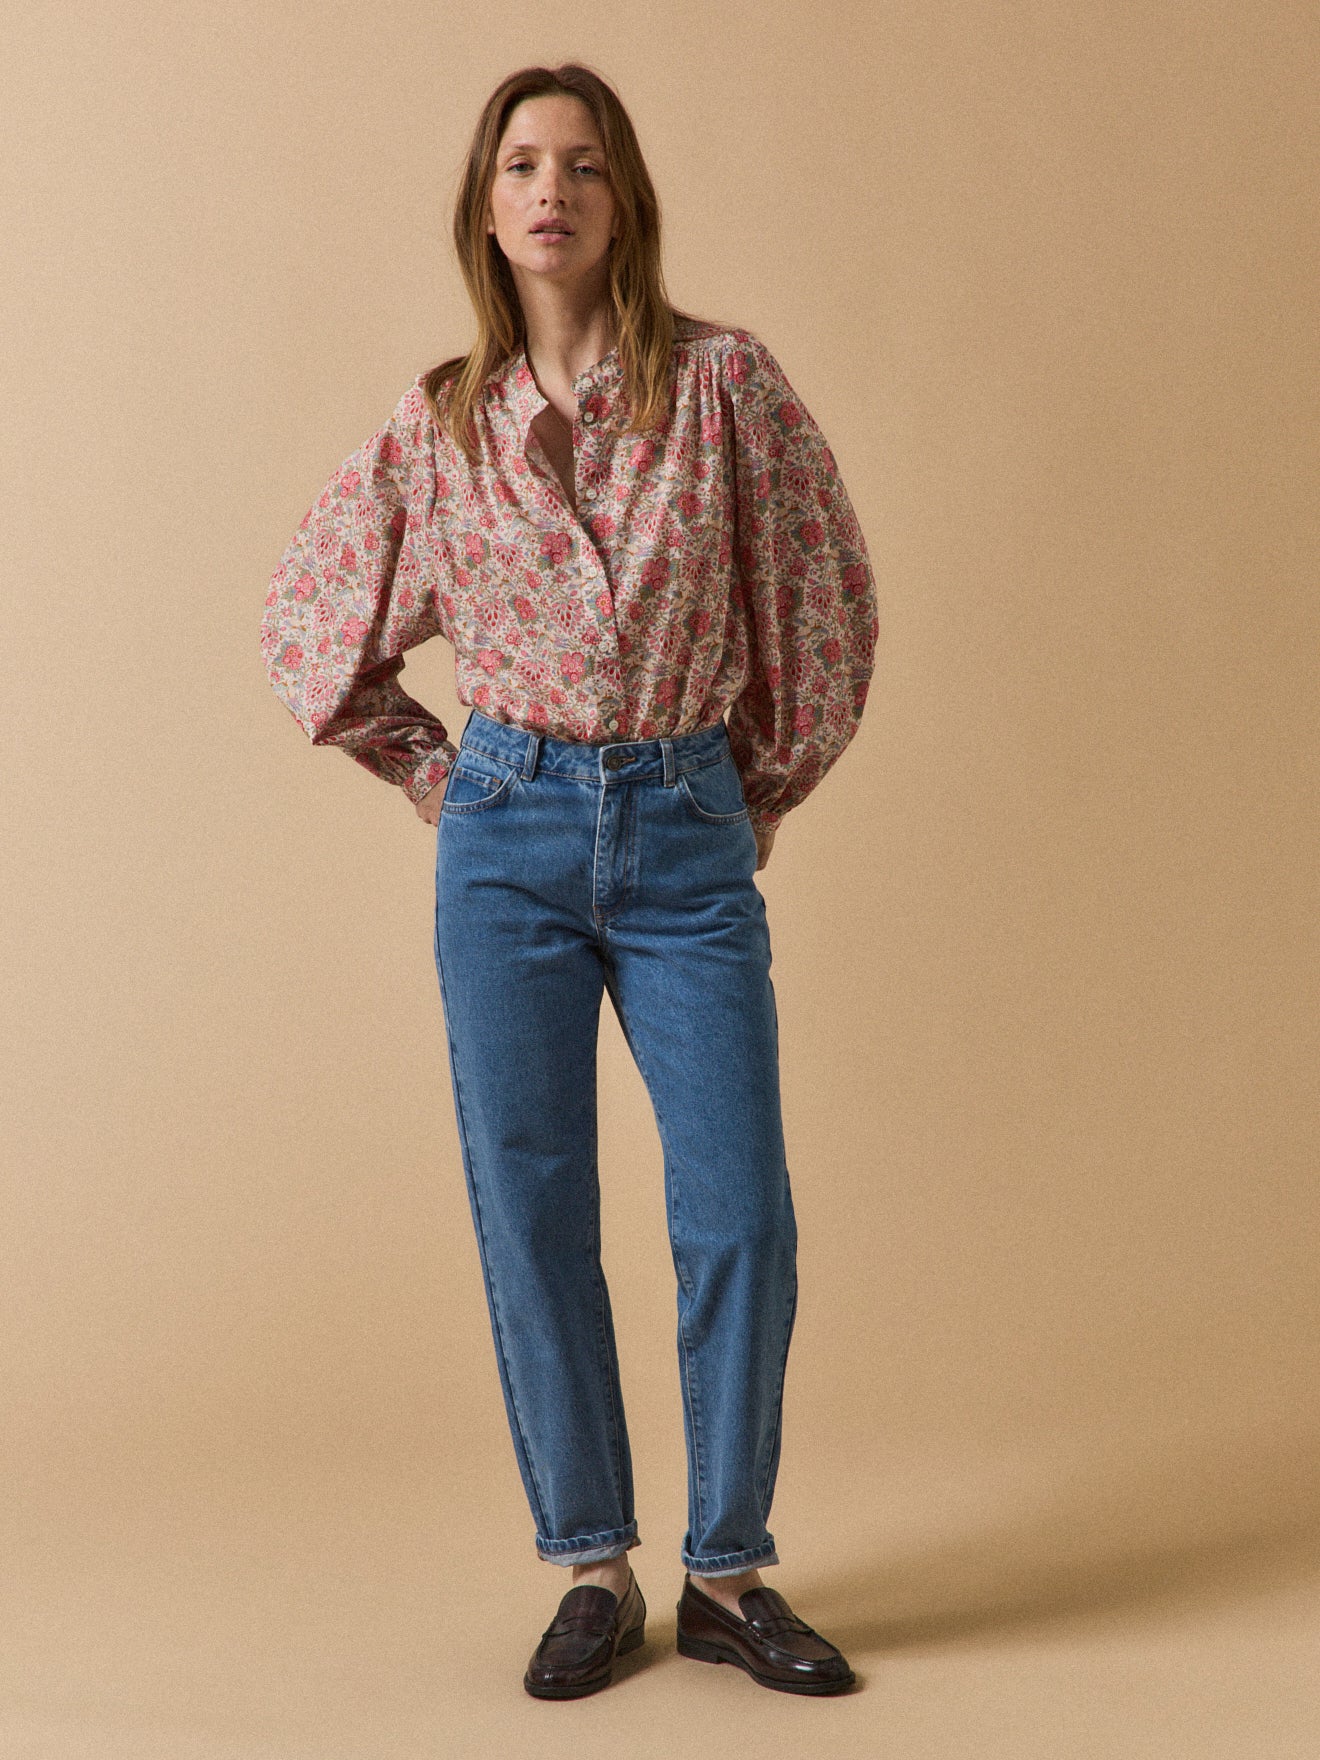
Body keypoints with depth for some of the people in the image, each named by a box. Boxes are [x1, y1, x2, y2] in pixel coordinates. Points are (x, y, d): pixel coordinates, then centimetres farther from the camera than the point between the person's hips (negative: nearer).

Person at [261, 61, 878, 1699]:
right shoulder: (439, 424, 3)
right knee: (530, 1214, 4)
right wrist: (444, 778, 10)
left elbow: (826, 602, 5)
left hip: (689, 840, -1)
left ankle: (728, 1572, 15)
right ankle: (592, 1570, 18)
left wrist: (764, 792, 9)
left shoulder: (726, 380, -2)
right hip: (510, 835, 1)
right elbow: (307, 623, 15)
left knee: (741, 1215, -2)